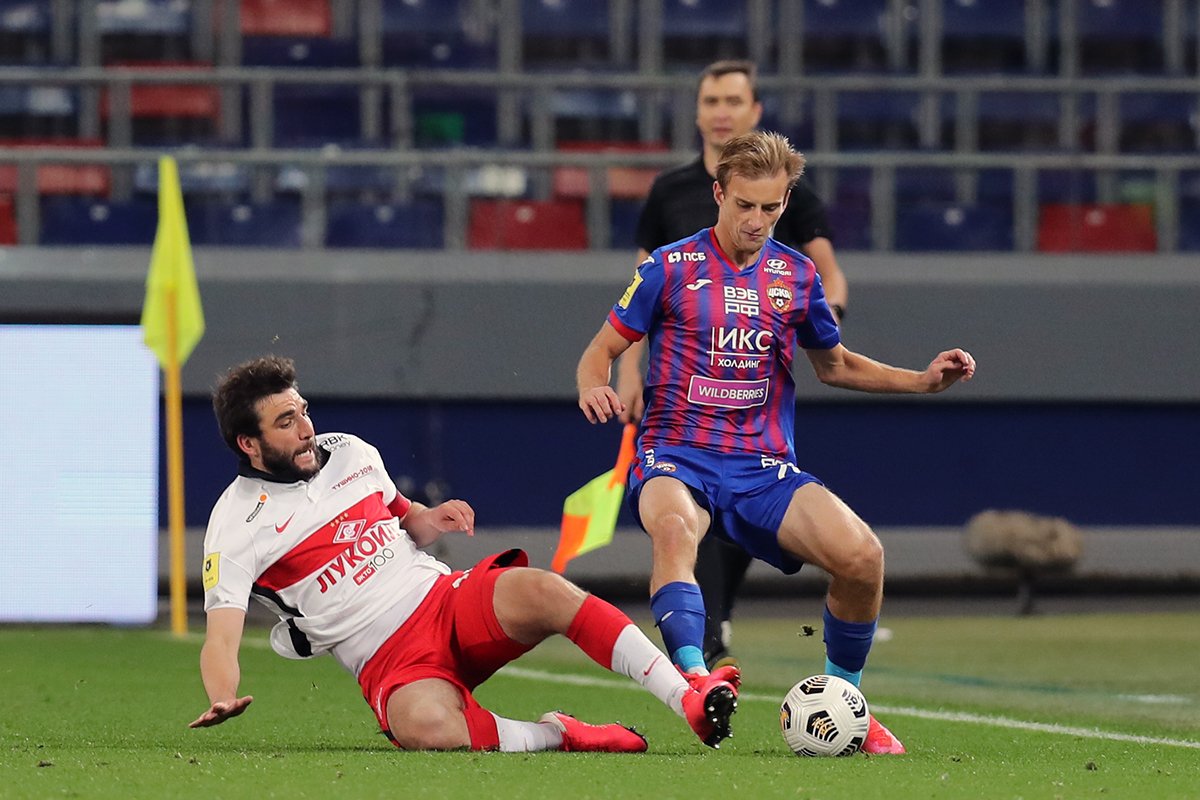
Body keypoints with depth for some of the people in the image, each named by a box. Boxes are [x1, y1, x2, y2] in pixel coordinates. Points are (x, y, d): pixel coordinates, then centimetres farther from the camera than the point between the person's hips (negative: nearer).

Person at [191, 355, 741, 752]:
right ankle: (554, 735, -19)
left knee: (542, 591, -29)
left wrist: (428, 520, 6)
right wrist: (223, 700, -32)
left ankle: (693, 700, -32)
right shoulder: (236, 526, -4)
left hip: (449, 597, 5)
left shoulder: (351, 453, 13)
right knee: (427, 727, -41)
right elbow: (221, 638, -11)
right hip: (391, 660, -4)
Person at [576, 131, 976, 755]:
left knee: (861, 554, -20)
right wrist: (593, 388, -17)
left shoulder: (796, 276, 10)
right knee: (674, 527, -40)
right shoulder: (670, 268, 1)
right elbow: (601, 350, 7)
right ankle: (693, 678, -50)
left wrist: (925, 380, 13)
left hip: (765, 468, 3)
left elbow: (834, 365, 25)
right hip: (678, 455, -3)